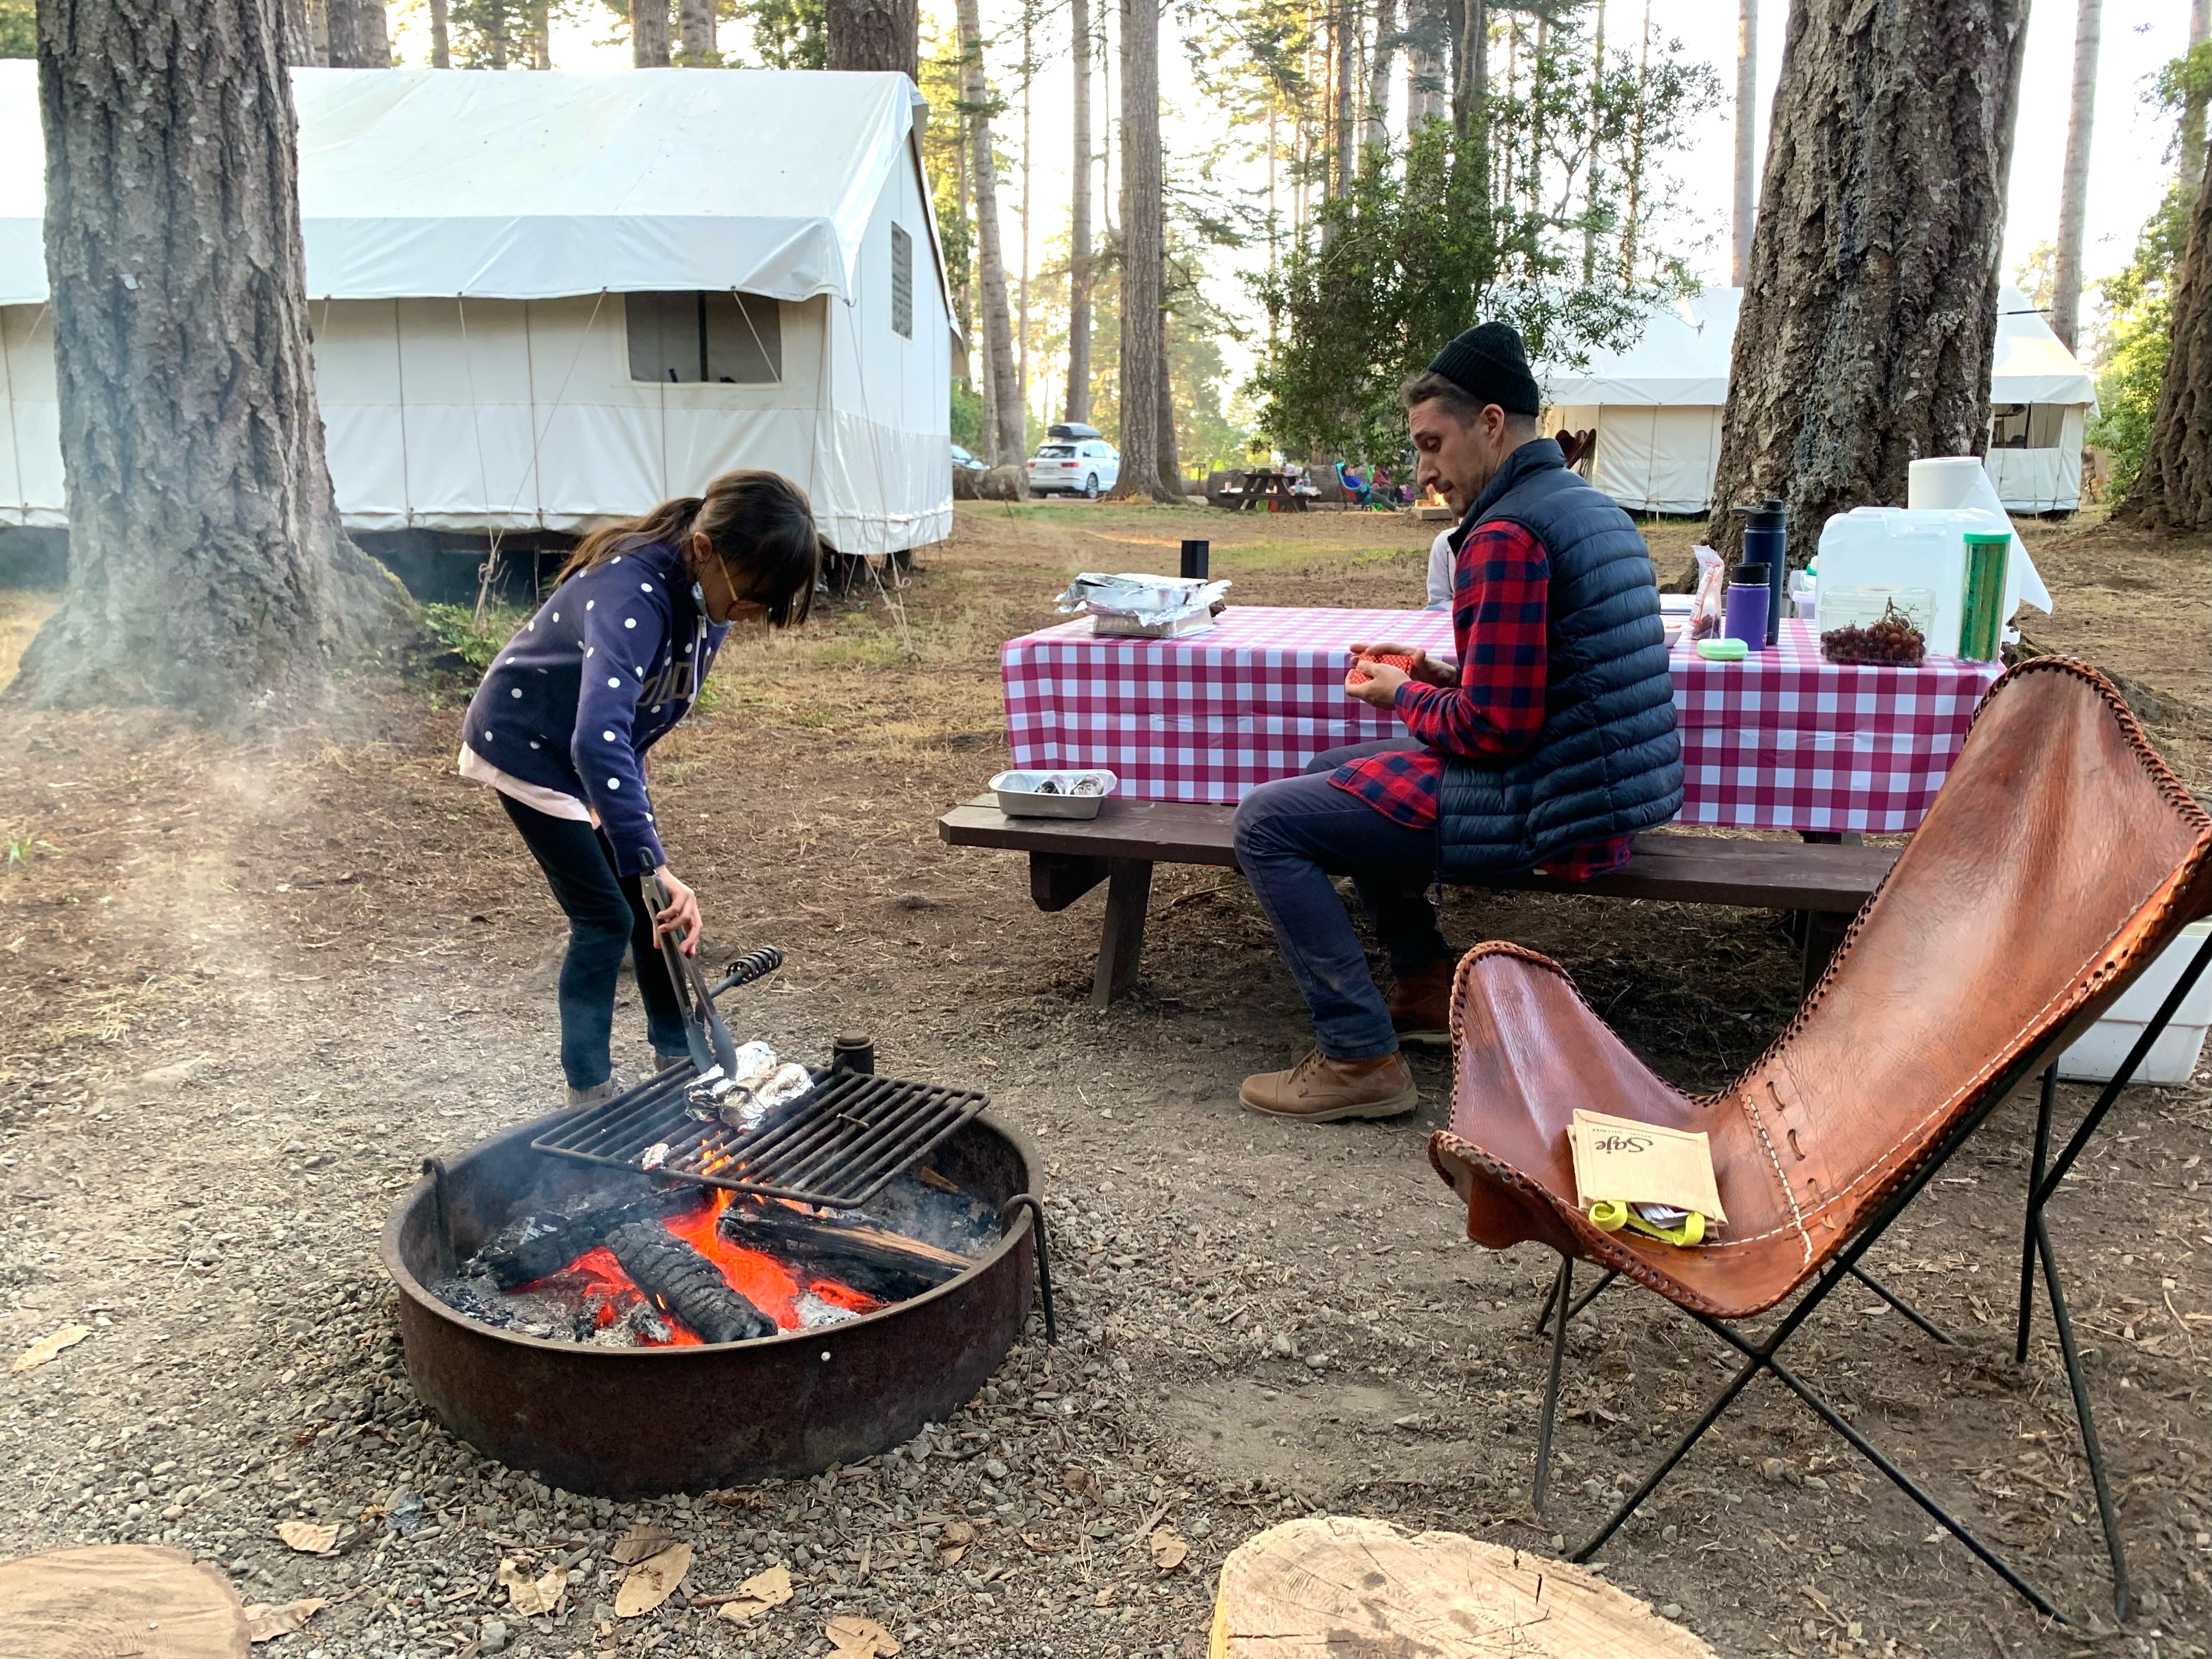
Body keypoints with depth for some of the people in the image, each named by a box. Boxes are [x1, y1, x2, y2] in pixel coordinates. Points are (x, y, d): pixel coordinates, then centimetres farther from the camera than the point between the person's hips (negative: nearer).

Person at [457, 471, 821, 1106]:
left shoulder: (708, 592, -14)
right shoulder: (631, 595, -40)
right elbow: (598, 739, -53)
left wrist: (618, 790, 4)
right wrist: (651, 865, -59)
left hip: (600, 752, 8)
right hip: (526, 745, -7)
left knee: (656, 906, 9)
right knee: (605, 917, -8)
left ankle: (678, 1053, 25)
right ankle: (590, 1089, 6)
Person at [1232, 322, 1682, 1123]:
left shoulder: (1505, 536, -20)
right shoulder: (1589, 506, 12)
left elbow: (1494, 727, -22)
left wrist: (1403, 696, -5)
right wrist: (1440, 675, 10)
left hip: (1537, 809, -11)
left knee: (1267, 821, -9)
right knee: (1337, 772, 26)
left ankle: (1360, 1058, -9)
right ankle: (1428, 989, 26)